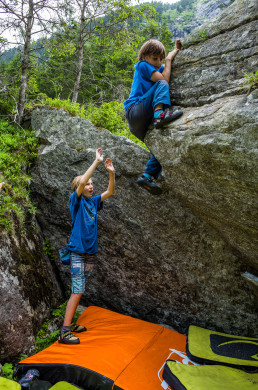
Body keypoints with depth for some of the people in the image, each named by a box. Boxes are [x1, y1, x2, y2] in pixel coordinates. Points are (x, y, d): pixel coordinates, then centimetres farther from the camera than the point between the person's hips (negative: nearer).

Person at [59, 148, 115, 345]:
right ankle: (64, 332, 1)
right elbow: (81, 182, -22)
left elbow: (110, 192, 7)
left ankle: (69, 324, 25)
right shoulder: (76, 200, -7)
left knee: (79, 292, 14)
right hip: (79, 252, -7)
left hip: (91, 252, 7)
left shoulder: (93, 201, 11)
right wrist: (97, 162, -22)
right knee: (77, 292, -8)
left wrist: (112, 172, -7)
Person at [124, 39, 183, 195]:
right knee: (161, 85, -21)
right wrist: (168, 61, 4)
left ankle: (147, 176, -7)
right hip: (135, 112, -8)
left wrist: (177, 50, 23)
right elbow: (164, 80, -8)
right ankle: (160, 114, -49)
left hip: (144, 123, 8)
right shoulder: (142, 65, 4)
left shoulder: (159, 68, 26)